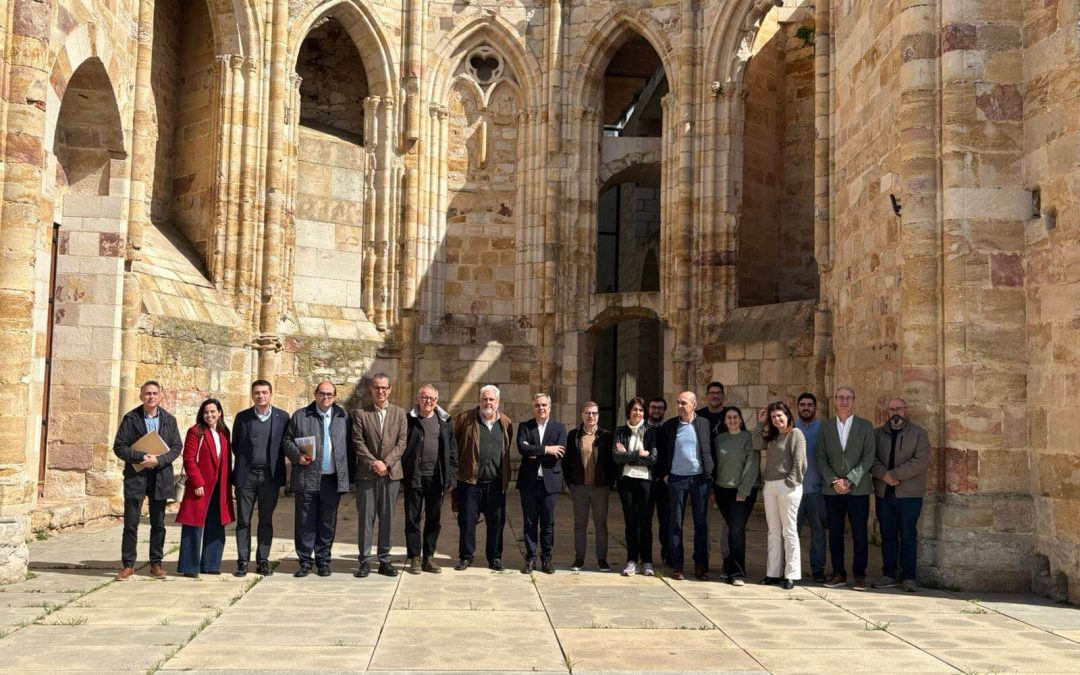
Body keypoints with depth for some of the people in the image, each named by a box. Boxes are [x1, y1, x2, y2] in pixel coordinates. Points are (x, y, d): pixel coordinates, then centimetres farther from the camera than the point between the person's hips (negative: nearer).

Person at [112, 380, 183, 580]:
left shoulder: (169, 420, 6)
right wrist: (140, 457, -17)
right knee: (131, 524, 0)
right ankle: (128, 565, 10)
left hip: (160, 476, 2)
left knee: (158, 524, 8)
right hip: (135, 476, -2)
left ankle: (156, 564, 18)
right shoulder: (130, 419, 0)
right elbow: (119, 446, -3)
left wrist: (158, 460, -14)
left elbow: (176, 447, 2)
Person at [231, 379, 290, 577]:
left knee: (266, 520, 6)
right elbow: (235, 445, 11)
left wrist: (276, 464, 0)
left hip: (270, 475, 0)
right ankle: (243, 561, 10)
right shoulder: (242, 417, 3)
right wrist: (245, 461, 8)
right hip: (246, 475, 0)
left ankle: (263, 561, 14)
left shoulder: (282, 417, 2)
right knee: (243, 520, 3)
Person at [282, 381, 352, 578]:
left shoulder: (343, 417, 11)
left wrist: (347, 474, 3)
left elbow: (349, 445, 10)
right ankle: (305, 562, 11)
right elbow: (287, 441, 7)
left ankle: (323, 561, 17)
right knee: (305, 523, 2)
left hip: (333, 480, 1)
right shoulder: (300, 416, 7)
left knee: (327, 524, 7)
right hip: (306, 479, -1)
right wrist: (297, 456, -11)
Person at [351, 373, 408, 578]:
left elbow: (402, 442, 2)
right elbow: (358, 442, -3)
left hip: (391, 473, 2)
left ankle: (384, 560, 13)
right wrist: (373, 463, -13)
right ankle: (365, 561, 8)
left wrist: (386, 463, -10)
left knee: (387, 519, 5)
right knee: (365, 518, 1)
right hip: (366, 474, -1)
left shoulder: (399, 413, 9)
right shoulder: (360, 413, 4)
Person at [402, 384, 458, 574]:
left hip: (436, 478, 3)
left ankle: (429, 557, 19)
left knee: (434, 520, 9)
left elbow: (452, 449, 8)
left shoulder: (444, 421, 9)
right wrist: (402, 473, -10)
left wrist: (450, 475, 1)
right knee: (413, 519, 4)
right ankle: (414, 558, 12)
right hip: (414, 477, -3)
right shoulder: (409, 420, 0)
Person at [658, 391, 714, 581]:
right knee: (676, 523, 3)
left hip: (699, 478, 0)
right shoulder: (669, 425, 3)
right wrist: (664, 473, 1)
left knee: (701, 523, 3)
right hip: (677, 478, 0)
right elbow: (663, 451, 9)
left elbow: (710, 449, 7)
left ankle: (701, 566, 10)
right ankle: (676, 566, 7)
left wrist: (709, 473, 0)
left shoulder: (704, 424, 2)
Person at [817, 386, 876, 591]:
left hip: (858, 489, -2)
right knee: (835, 533, 5)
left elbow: (869, 456, -2)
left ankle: (859, 575, 8)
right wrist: (834, 481, -9)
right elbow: (821, 458, 4)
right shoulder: (825, 427, 10)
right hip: (832, 490, 2)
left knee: (859, 534, 0)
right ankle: (838, 574, 13)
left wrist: (850, 480, -11)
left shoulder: (865, 426, 5)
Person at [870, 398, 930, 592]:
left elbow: (921, 460, -11)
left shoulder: (919, 433, 2)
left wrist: (895, 474, -15)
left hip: (909, 493, -3)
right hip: (883, 493, 3)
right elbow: (870, 458, 1)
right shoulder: (877, 434, 11)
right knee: (887, 535, 7)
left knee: (908, 534, -1)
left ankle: (908, 577, 5)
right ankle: (889, 575, 13)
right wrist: (884, 475, -17)